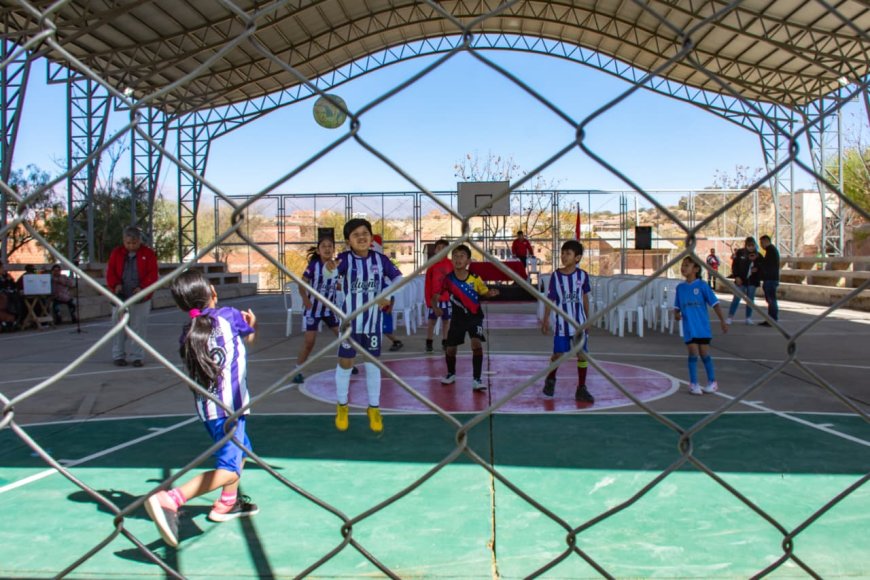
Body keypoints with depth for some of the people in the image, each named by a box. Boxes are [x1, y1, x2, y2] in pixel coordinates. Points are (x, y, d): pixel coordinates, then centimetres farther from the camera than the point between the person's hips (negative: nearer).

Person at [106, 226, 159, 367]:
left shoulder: (148, 254, 1)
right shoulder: (116, 253, 7)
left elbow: (152, 274, -5)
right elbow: (110, 272, 4)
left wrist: (142, 288, -19)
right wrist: (116, 284, -15)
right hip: (120, 297, 2)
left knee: (139, 327, 2)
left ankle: (137, 356, 9)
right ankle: (118, 355, 15)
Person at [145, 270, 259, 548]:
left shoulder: (188, 332, 9)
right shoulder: (228, 315, -3)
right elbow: (249, 335, 16)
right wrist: (250, 321, 38)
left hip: (205, 406, 7)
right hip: (229, 406, -7)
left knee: (241, 449, 28)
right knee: (228, 469, -11)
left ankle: (227, 504, 41)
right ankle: (170, 499, -30)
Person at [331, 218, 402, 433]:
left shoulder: (380, 259, -6)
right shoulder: (345, 259, -13)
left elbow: (398, 277, 6)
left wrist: (388, 296, -8)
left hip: (373, 321, 2)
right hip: (350, 321, -2)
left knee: (373, 364, 10)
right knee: (345, 363, 7)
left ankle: (374, 409, 23)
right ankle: (342, 407, 26)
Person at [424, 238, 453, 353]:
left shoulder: (451, 264, -1)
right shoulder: (432, 265, -2)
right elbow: (428, 284, -1)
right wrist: (428, 299, -5)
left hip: (448, 298, 1)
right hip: (434, 298, -1)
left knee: (446, 320, 9)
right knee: (432, 321, 1)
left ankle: (445, 342, 19)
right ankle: (429, 343, 8)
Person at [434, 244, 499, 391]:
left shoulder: (475, 278, -14)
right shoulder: (448, 279, -13)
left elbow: (484, 292, 0)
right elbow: (436, 294, -6)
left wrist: (491, 293, -23)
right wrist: (435, 307, -25)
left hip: (475, 316, -2)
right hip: (458, 317, 2)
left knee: (476, 344, -20)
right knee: (451, 348, 10)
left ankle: (476, 379, -13)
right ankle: (451, 374, 39)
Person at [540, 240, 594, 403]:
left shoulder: (582, 275, -3)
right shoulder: (556, 275, -7)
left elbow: (585, 297, 8)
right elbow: (550, 298, -3)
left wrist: (587, 317, 12)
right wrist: (545, 319, -6)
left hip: (579, 322, 1)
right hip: (562, 322, -1)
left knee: (582, 354, 1)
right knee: (558, 353, 6)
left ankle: (581, 389, 12)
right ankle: (550, 380, 33)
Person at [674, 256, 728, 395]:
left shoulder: (702, 285, -6)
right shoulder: (680, 287, 5)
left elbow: (714, 303, -5)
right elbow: (677, 307, 11)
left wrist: (722, 321, -8)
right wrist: (676, 314, -11)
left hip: (702, 326, -2)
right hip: (689, 327, 2)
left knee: (704, 353, 3)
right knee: (693, 353, 0)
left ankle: (712, 382, 19)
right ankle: (693, 384, 8)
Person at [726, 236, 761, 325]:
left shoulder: (757, 255, 5)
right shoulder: (740, 253, -1)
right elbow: (734, 265, -2)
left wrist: (756, 269, -9)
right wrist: (736, 276, -10)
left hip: (752, 281, 3)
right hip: (741, 280, -3)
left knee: (750, 300, 7)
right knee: (736, 298, -6)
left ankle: (748, 318, 15)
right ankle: (730, 317, -2)